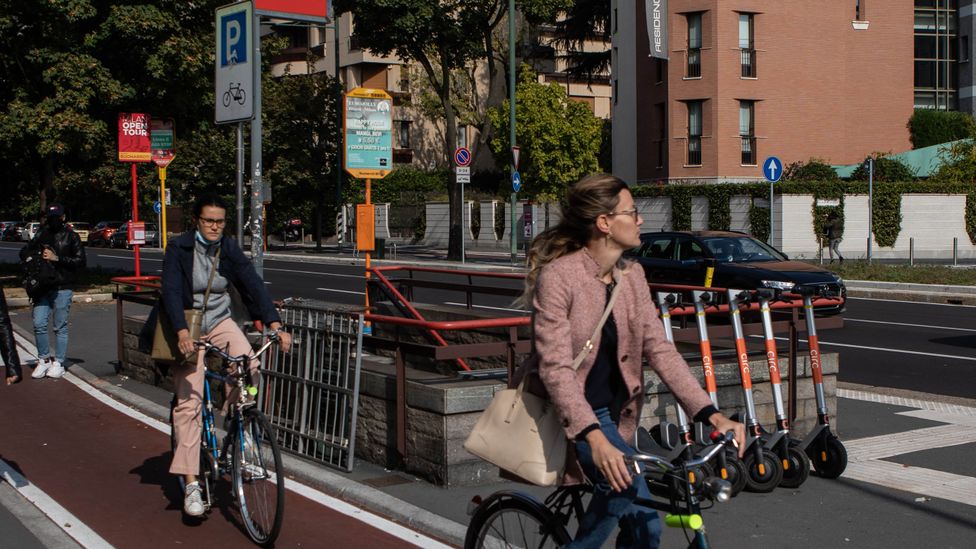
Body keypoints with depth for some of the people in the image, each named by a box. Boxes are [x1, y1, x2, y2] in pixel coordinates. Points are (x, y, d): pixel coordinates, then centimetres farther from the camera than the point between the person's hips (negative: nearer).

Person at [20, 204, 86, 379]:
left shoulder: (71, 236, 3)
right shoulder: (41, 235, 14)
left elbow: (80, 261, -3)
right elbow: (24, 253, 20)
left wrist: (57, 258, -12)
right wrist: (36, 254, -2)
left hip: (63, 287, -3)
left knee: (60, 327, 2)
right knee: (39, 324, -3)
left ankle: (59, 362, 12)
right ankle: (44, 359, 12)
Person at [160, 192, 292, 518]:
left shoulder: (230, 249, -4)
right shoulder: (179, 249, -12)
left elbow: (253, 286, -13)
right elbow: (171, 291, -23)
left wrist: (275, 325, -26)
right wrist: (182, 332, -39)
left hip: (220, 321, 3)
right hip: (187, 327, -3)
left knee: (250, 367, -25)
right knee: (189, 402, -9)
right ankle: (191, 484, -6)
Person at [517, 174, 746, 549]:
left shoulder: (632, 276, 1)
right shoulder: (557, 276, -20)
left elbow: (660, 349, -3)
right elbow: (555, 368, -26)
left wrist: (712, 415, -14)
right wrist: (594, 438, -39)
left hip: (615, 411, 7)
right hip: (575, 415, -7)